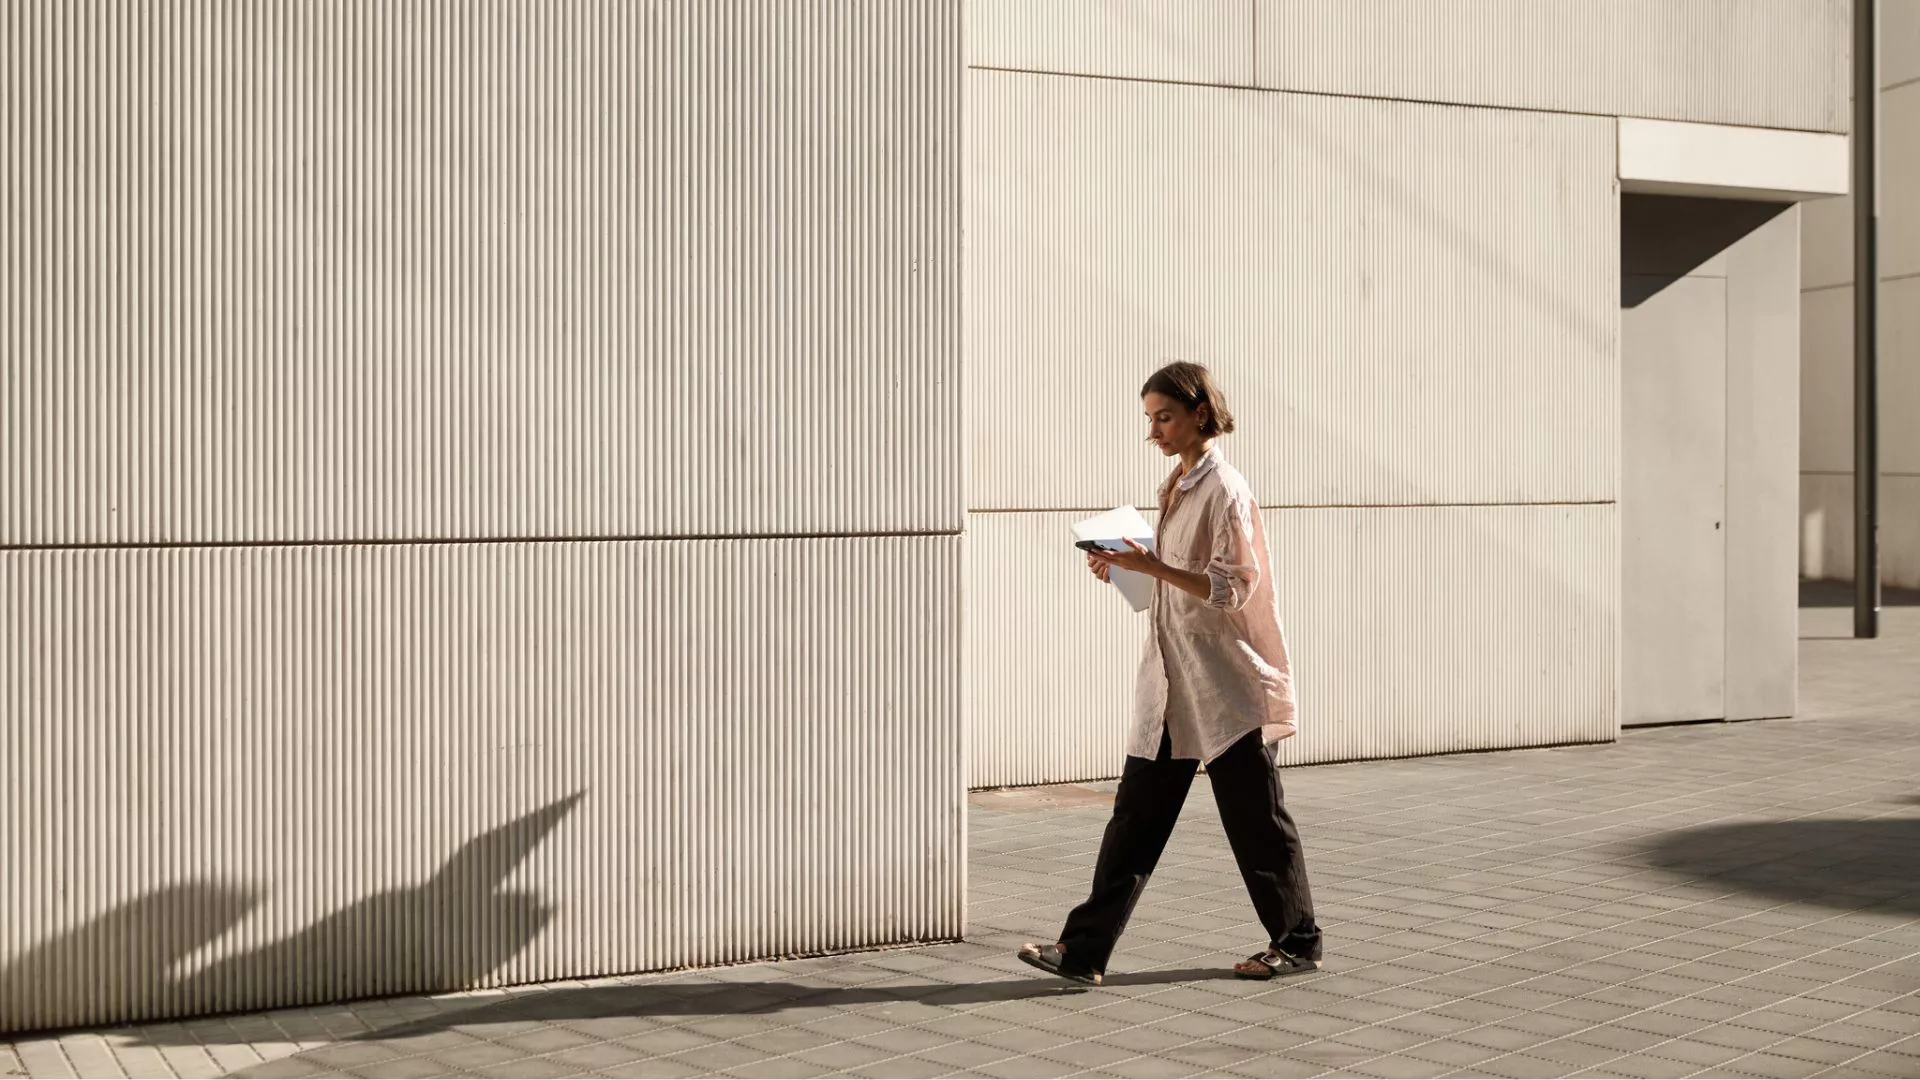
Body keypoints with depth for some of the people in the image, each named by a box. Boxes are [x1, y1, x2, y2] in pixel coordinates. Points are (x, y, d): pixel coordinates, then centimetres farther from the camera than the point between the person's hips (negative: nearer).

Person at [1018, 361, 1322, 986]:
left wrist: (1153, 566, -24)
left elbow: (1233, 587, -19)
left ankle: (1298, 942, 21)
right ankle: (1083, 951, 6)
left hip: (1228, 686, -8)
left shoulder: (1224, 490, -14)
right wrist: (1125, 568, 6)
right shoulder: (1176, 488, 13)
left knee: (1255, 820, 4)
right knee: (1136, 815, 6)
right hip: (1172, 685, 9)